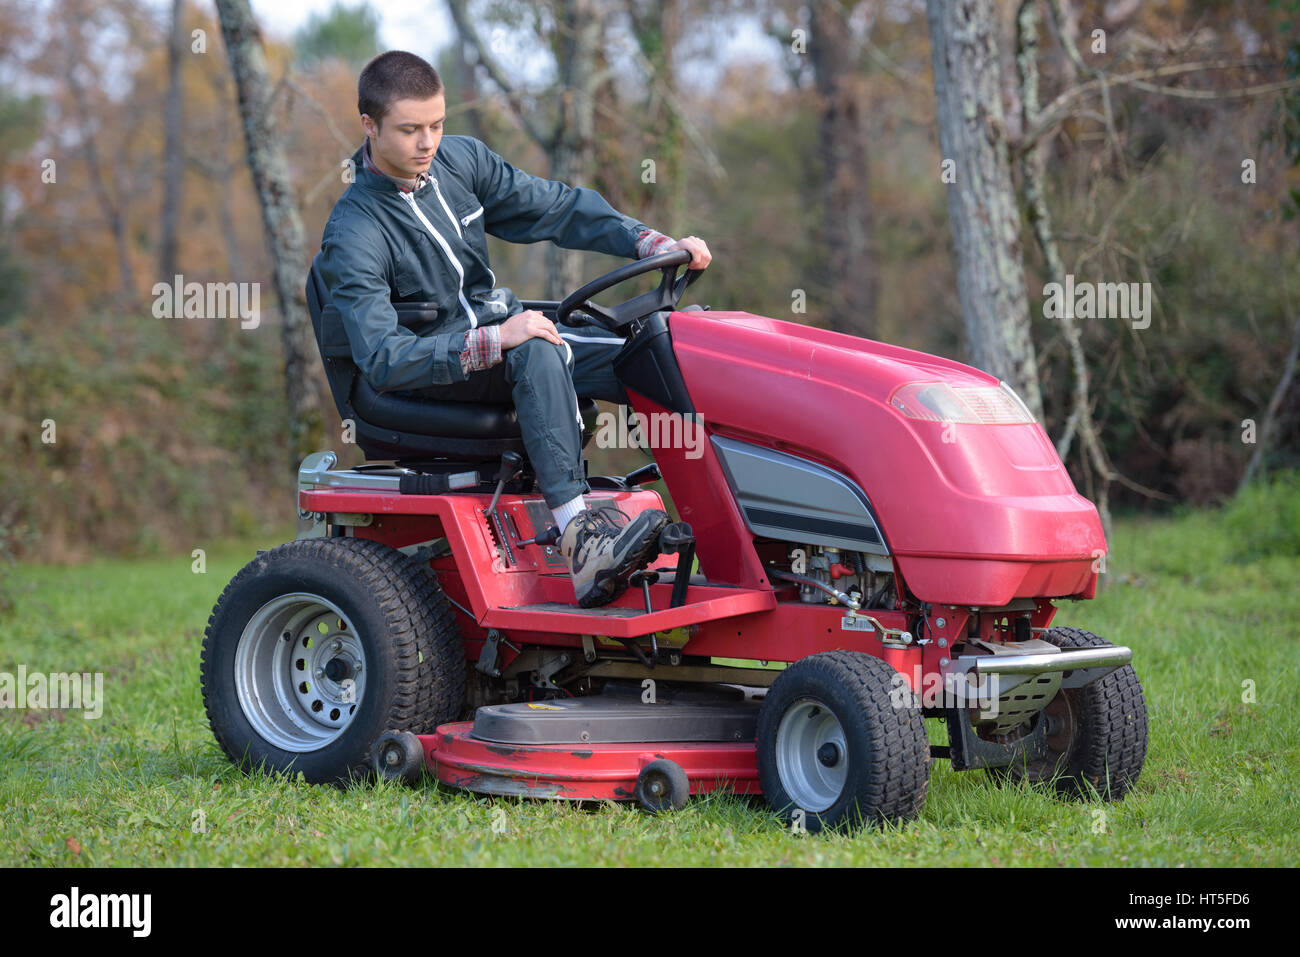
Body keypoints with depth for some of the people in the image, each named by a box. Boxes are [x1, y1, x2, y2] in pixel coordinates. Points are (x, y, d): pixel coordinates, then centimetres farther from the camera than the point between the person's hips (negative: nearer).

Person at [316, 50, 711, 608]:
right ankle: (579, 538, -49)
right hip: (432, 374, -7)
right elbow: (381, 360, -26)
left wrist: (656, 245, -8)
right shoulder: (353, 236, -17)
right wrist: (495, 341, -35)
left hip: (506, 336, 7)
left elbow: (554, 208, 6)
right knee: (537, 353, -38)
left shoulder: (461, 160, 2)